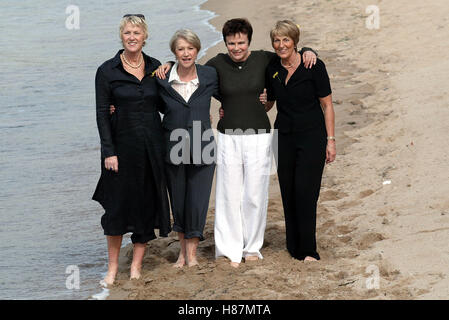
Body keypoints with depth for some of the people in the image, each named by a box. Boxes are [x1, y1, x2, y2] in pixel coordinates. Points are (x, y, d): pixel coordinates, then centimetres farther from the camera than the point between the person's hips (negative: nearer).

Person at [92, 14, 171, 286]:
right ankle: (113, 267, 10)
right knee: (118, 205, -2)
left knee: (147, 204, 5)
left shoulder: (155, 68, 7)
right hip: (122, 145, -3)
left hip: (152, 145, 3)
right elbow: (102, 113, -5)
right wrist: (109, 151, -11)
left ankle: (137, 265, 15)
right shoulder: (107, 71, -3)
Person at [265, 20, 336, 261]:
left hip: (311, 136, -4)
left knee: (305, 192, -8)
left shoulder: (314, 67, -9)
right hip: (284, 137, 4)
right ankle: (294, 247, 15)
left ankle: (308, 251, -1)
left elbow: (327, 105, -4)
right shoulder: (271, 69, 4)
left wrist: (330, 141, -7)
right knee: (288, 193, 5)